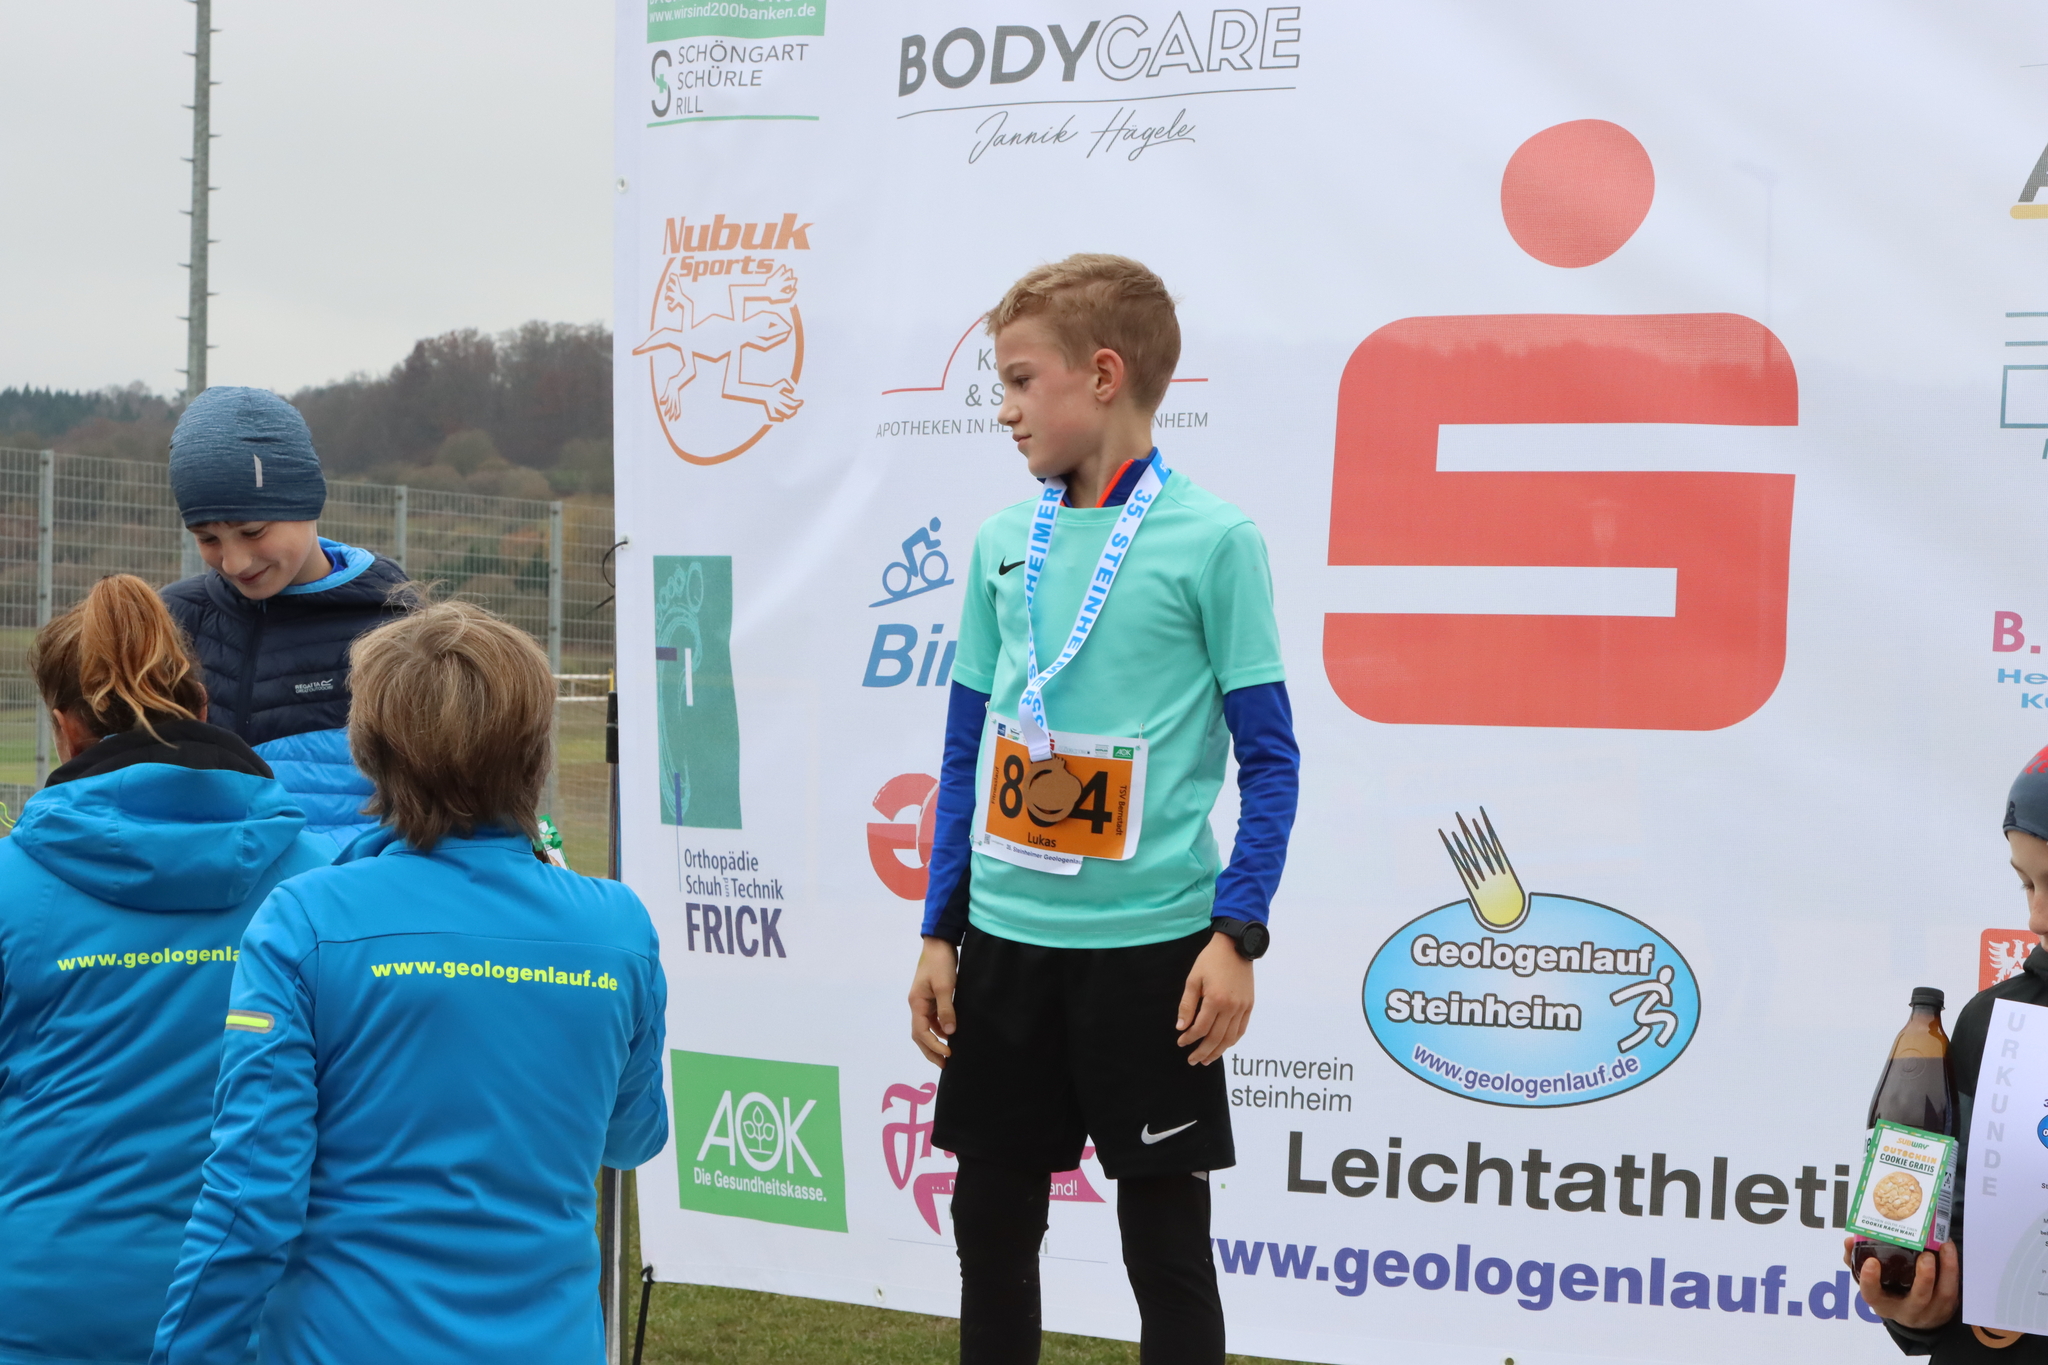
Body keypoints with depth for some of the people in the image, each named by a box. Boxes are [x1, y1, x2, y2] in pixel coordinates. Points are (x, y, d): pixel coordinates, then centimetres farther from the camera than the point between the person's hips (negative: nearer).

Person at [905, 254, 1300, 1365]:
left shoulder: (1211, 541, -7)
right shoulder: (1004, 544, 7)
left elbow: (1269, 760, -6)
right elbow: (968, 752, 14)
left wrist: (1237, 935, -13)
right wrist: (941, 933, 10)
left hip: (1151, 942, -5)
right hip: (1006, 939, 5)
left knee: (1165, 1237, 3)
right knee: (991, 1220, 11)